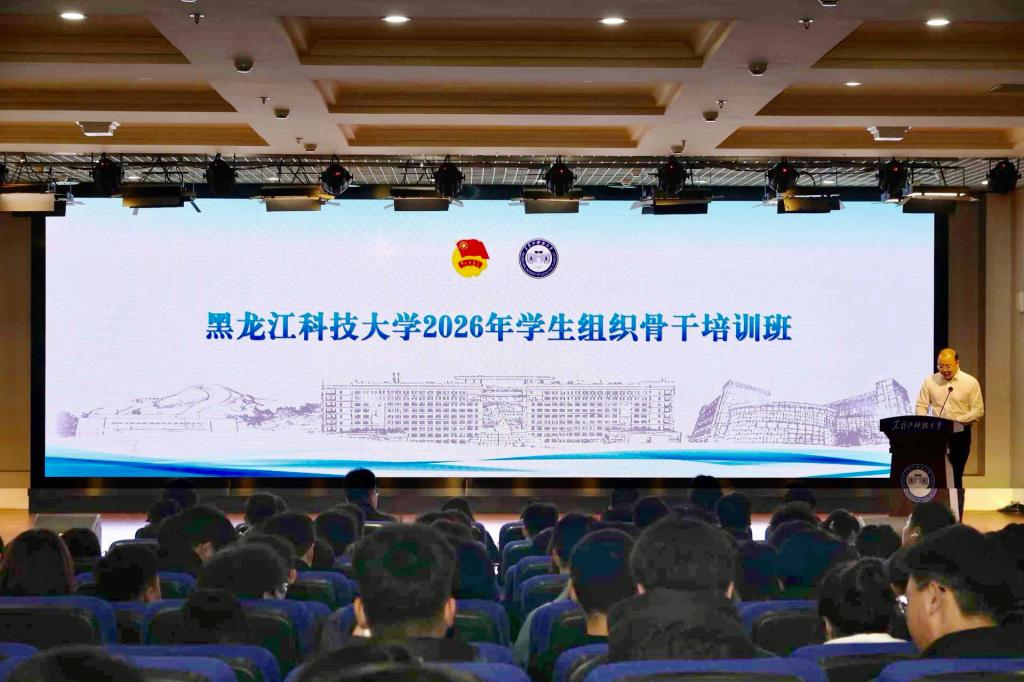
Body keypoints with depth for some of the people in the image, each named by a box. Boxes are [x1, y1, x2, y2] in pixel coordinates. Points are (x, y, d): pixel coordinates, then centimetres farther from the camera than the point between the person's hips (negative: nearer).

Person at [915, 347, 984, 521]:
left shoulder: (970, 382, -2)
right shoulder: (929, 381, 6)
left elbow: (978, 410, -5)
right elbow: (920, 406, 7)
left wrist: (958, 421, -18)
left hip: (960, 435, -2)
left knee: (955, 477, 2)